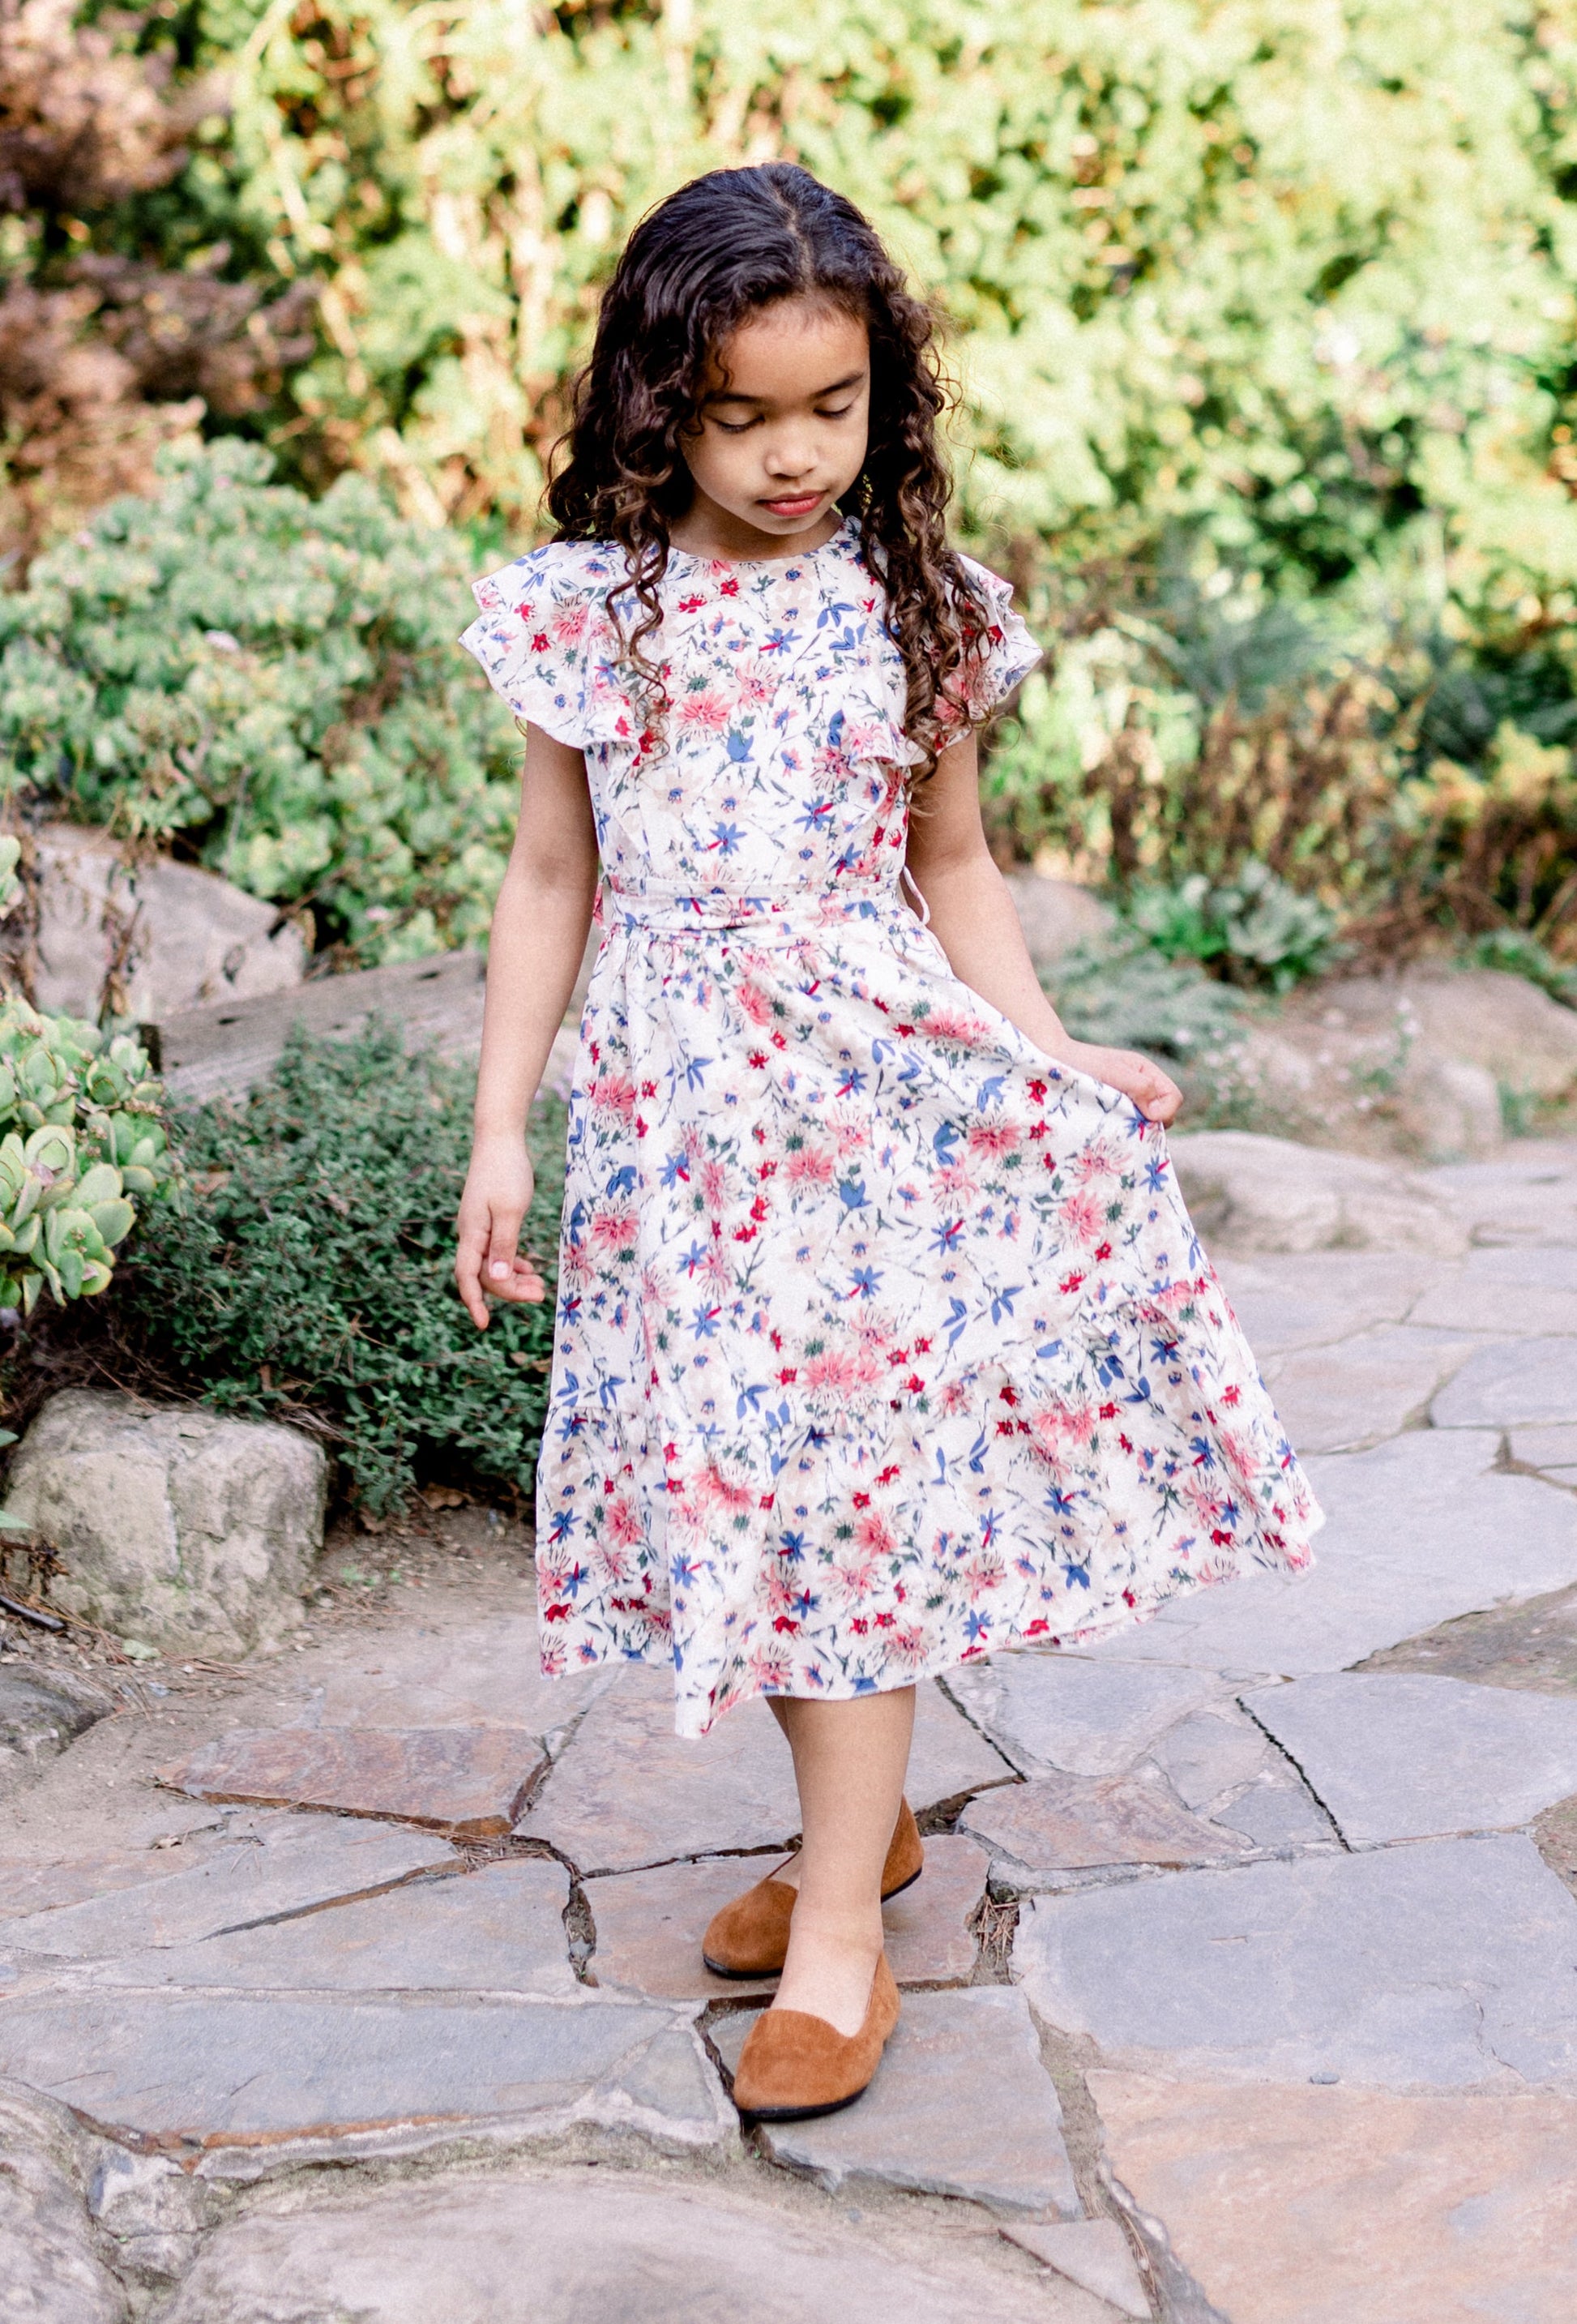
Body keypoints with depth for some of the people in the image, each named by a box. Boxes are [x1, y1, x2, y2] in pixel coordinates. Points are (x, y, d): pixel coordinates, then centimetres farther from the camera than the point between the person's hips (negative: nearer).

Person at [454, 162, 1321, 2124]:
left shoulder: (912, 607, 0)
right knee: (742, 1480, 9)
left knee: (851, 1480, -3)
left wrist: (1046, 1058, -1)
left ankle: (841, 1924, 8)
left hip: (878, 1079, -2)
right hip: (675, 1101, 2)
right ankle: (861, 1818, 31)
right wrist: (500, 1130, 3)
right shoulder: (587, 609, 0)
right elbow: (551, 878, 6)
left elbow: (950, 866, 10)